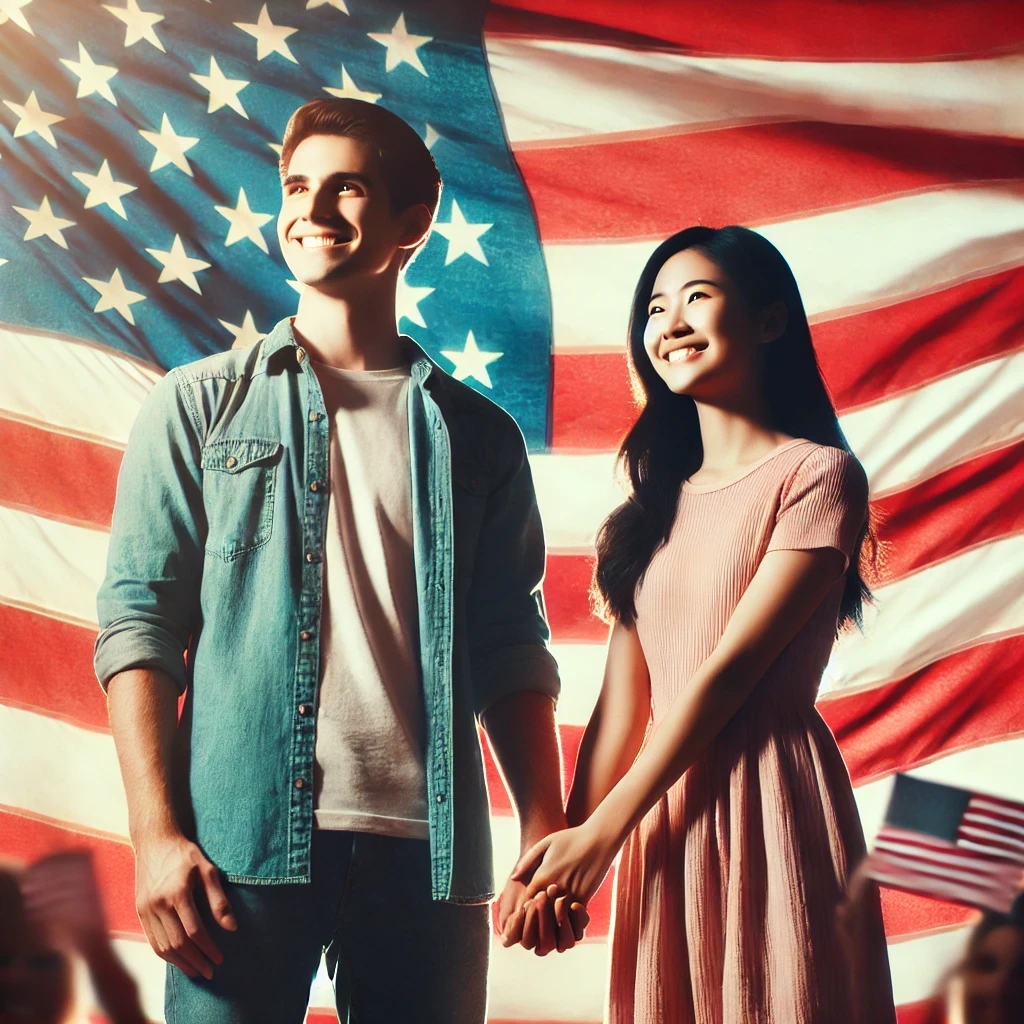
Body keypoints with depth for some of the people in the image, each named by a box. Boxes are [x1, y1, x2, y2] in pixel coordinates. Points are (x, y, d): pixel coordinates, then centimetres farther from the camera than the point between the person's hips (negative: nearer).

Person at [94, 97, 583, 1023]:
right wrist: (157, 833, -8)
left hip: (429, 847, 2)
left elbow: (512, 650, 9)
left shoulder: (478, 434, 11)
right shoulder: (199, 407, 8)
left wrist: (548, 840, -1)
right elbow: (140, 621, 2)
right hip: (245, 839, -1)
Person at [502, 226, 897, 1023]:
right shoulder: (659, 504, 14)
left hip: (767, 805, -6)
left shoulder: (816, 474, -5)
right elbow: (622, 699, 6)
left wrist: (602, 834, -14)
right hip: (663, 813, 6)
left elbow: (731, 668, -12)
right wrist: (566, 848, -5)